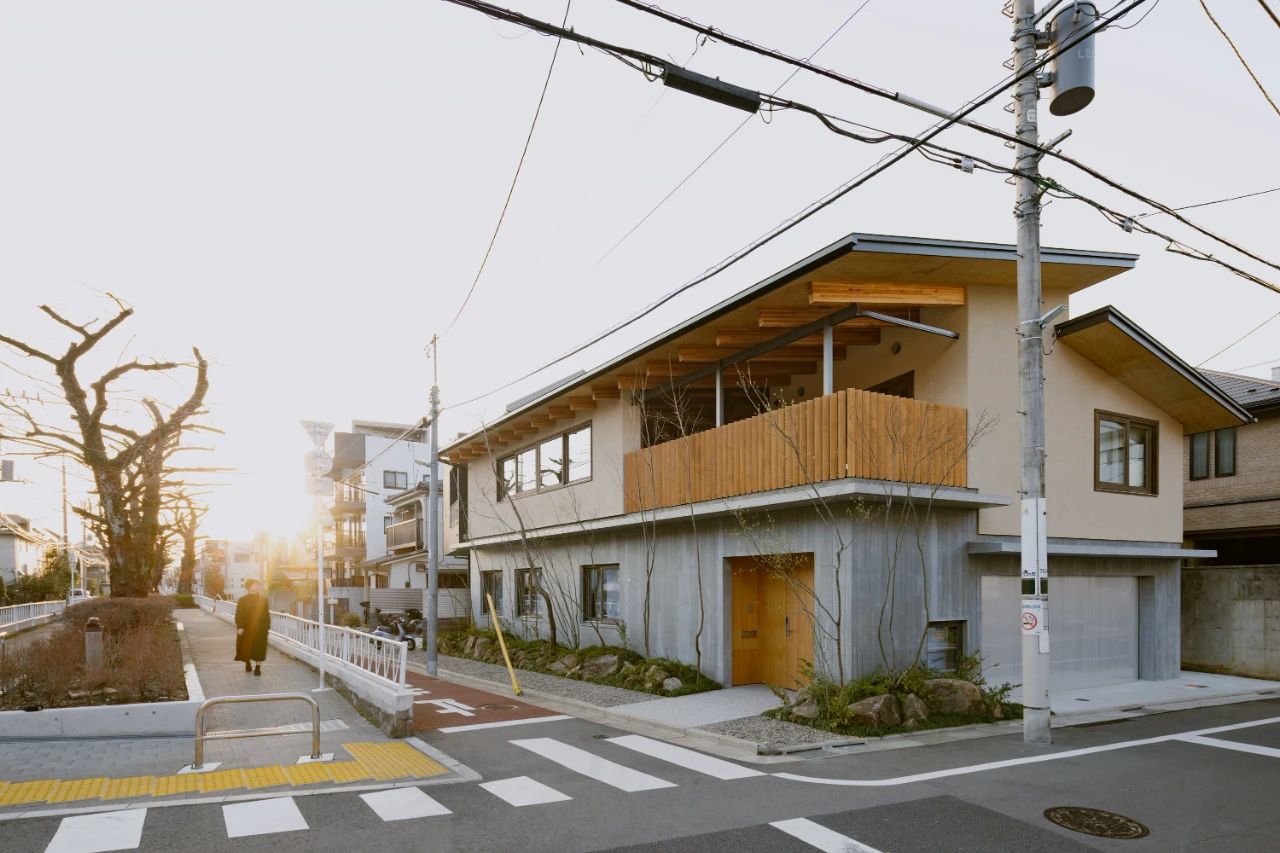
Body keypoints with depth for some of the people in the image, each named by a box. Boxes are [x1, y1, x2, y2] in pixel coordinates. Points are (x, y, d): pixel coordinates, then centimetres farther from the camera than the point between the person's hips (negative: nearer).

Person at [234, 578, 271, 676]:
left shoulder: (263, 599, 4)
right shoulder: (243, 600, -3)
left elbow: (267, 614, 5)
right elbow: (239, 615, -6)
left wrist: (267, 626, 1)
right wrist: (239, 627, -15)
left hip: (260, 629, 1)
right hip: (247, 628, -1)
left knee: (259, 648, -1)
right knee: (246, 647, 10)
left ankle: (258, 667, 3)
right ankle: (247, 664, 30)